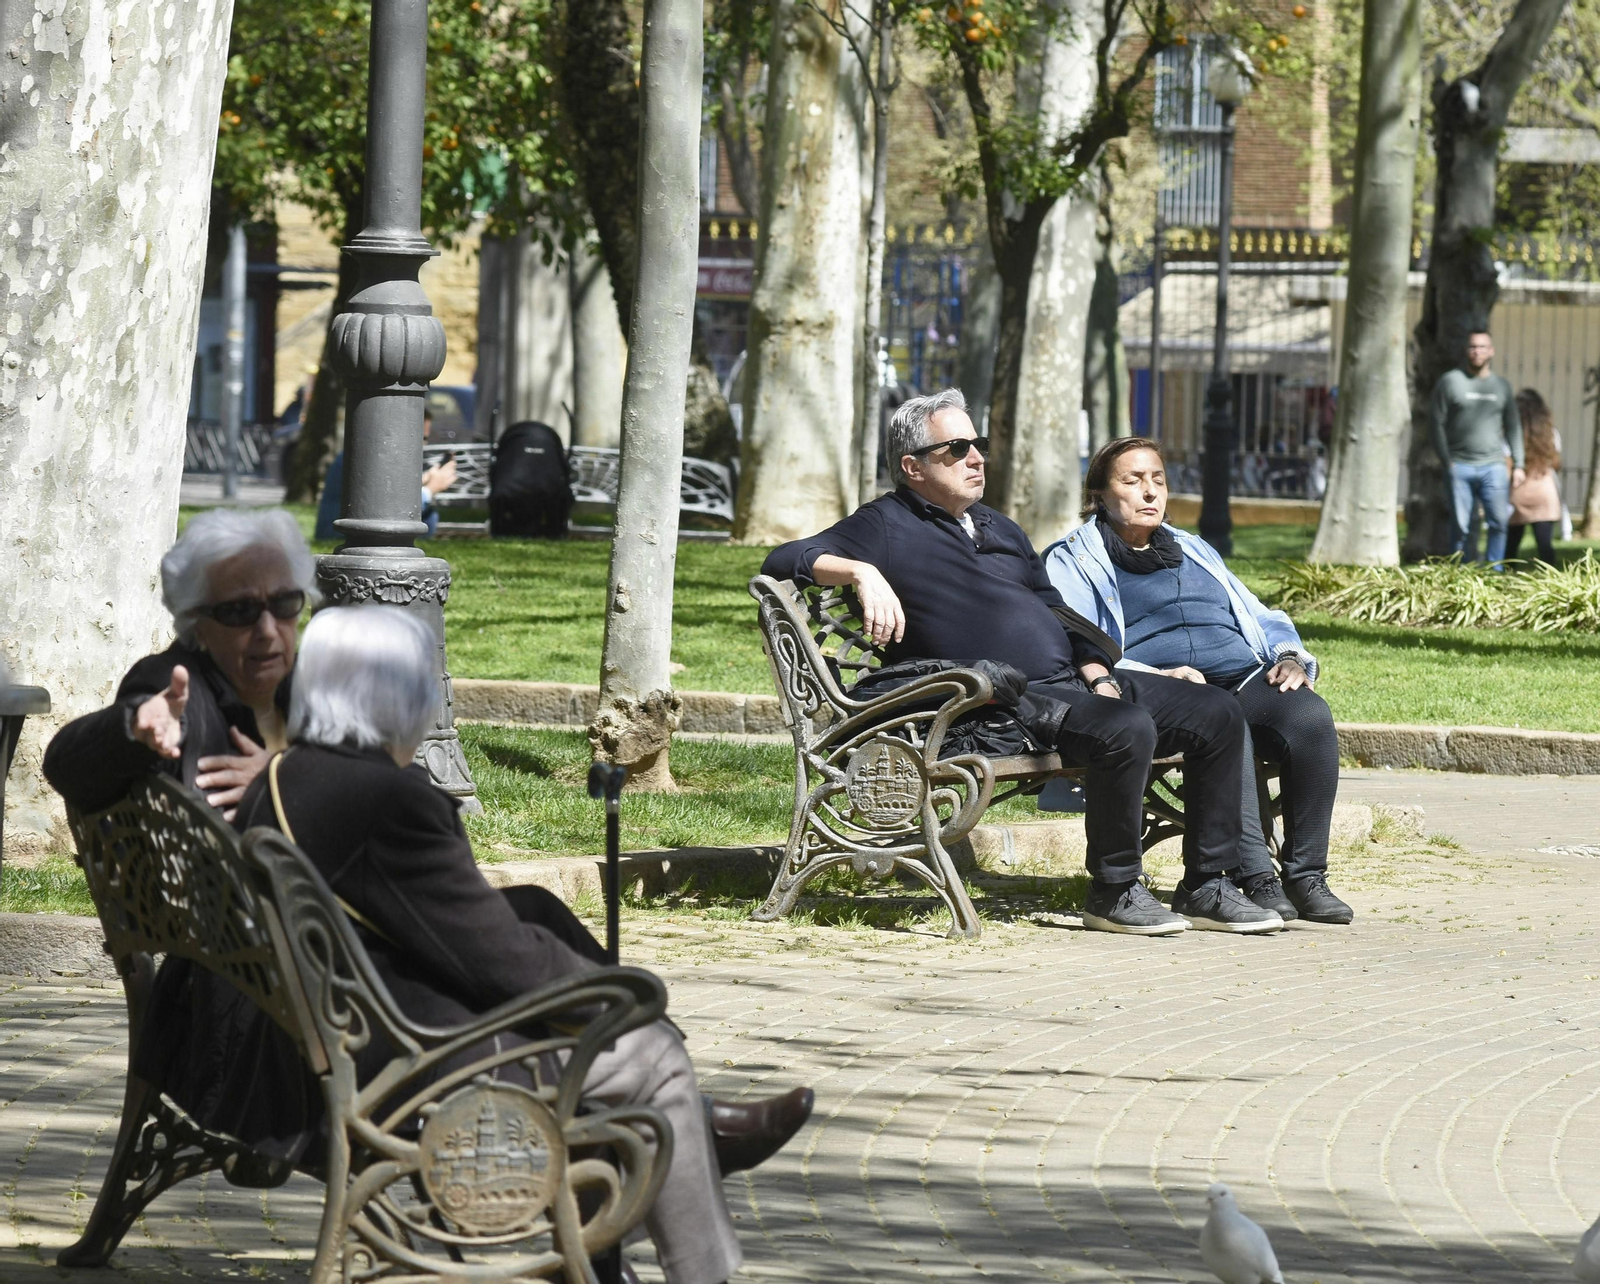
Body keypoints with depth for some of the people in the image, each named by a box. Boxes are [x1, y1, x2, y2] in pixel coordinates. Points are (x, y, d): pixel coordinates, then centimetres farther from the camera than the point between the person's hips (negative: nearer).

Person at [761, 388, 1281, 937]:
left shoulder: (1000, 530, 27)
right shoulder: (887, 527, 2)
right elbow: (784, 560, -9)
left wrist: (1097, 676, 11)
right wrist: (862, 572, -27)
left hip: (1076, 680, 9)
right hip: (1003, 702, -9)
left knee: (1218, 715, -1)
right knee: (1127, 729, -34)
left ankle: (1206, 888, 3)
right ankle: (1113, 892, -18)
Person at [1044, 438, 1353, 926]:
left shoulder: (1195, 552, 33)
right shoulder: (1071, 561, 13)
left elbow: (1262, 620, 31)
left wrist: (1290, 657, 7)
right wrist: (1157, 678, -18)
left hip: (1245, 679, 5)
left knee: (1310, 716, -28)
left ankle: (1306, 876, -27)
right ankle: (1256, 879, -41)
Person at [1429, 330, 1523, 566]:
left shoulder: (1502, 386, 14)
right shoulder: (1450, 381, 5)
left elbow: (1513, 428, 18)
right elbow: (1436, 422, 2)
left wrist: (1518, 464, 10)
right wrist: (1446, 461, -6)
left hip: (1493, 466, 2)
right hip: (1460, 466, -2)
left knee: (1498, 521, -9)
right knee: (1461, 525, -3)